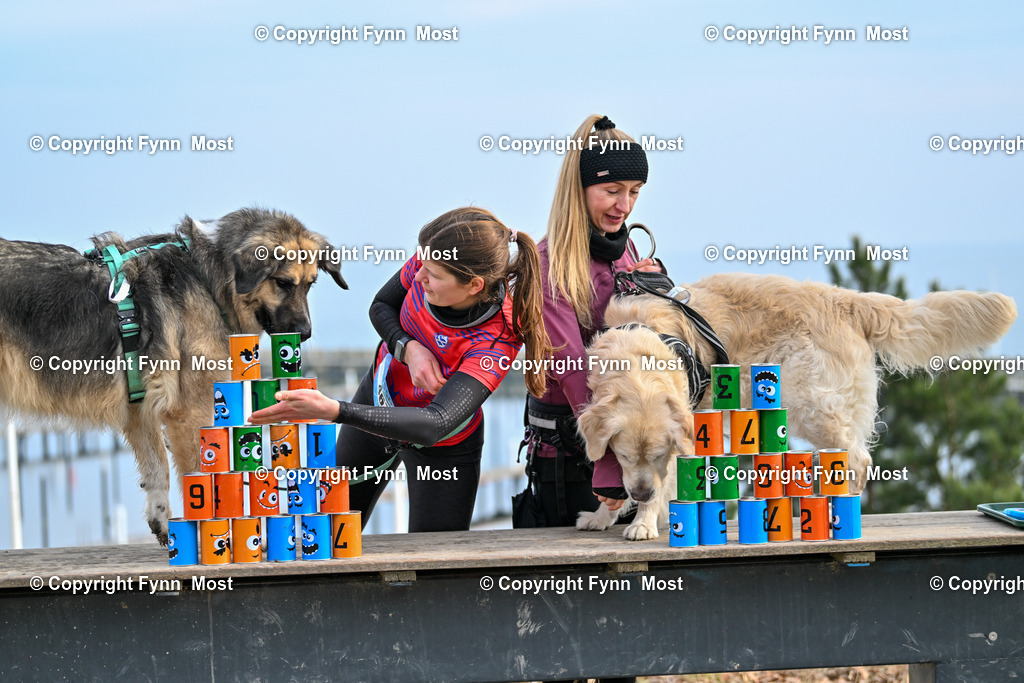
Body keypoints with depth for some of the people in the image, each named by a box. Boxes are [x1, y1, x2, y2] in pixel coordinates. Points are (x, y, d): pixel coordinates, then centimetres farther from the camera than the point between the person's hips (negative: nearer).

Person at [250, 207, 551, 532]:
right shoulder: (432, 260, -26)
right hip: (380, 395, 5)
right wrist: (408, 349, -28)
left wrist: (335, 411, -55)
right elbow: (381, 306, -4)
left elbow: (435, 425, -46)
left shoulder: (498, 338, -39)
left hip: (443, 446, -5)